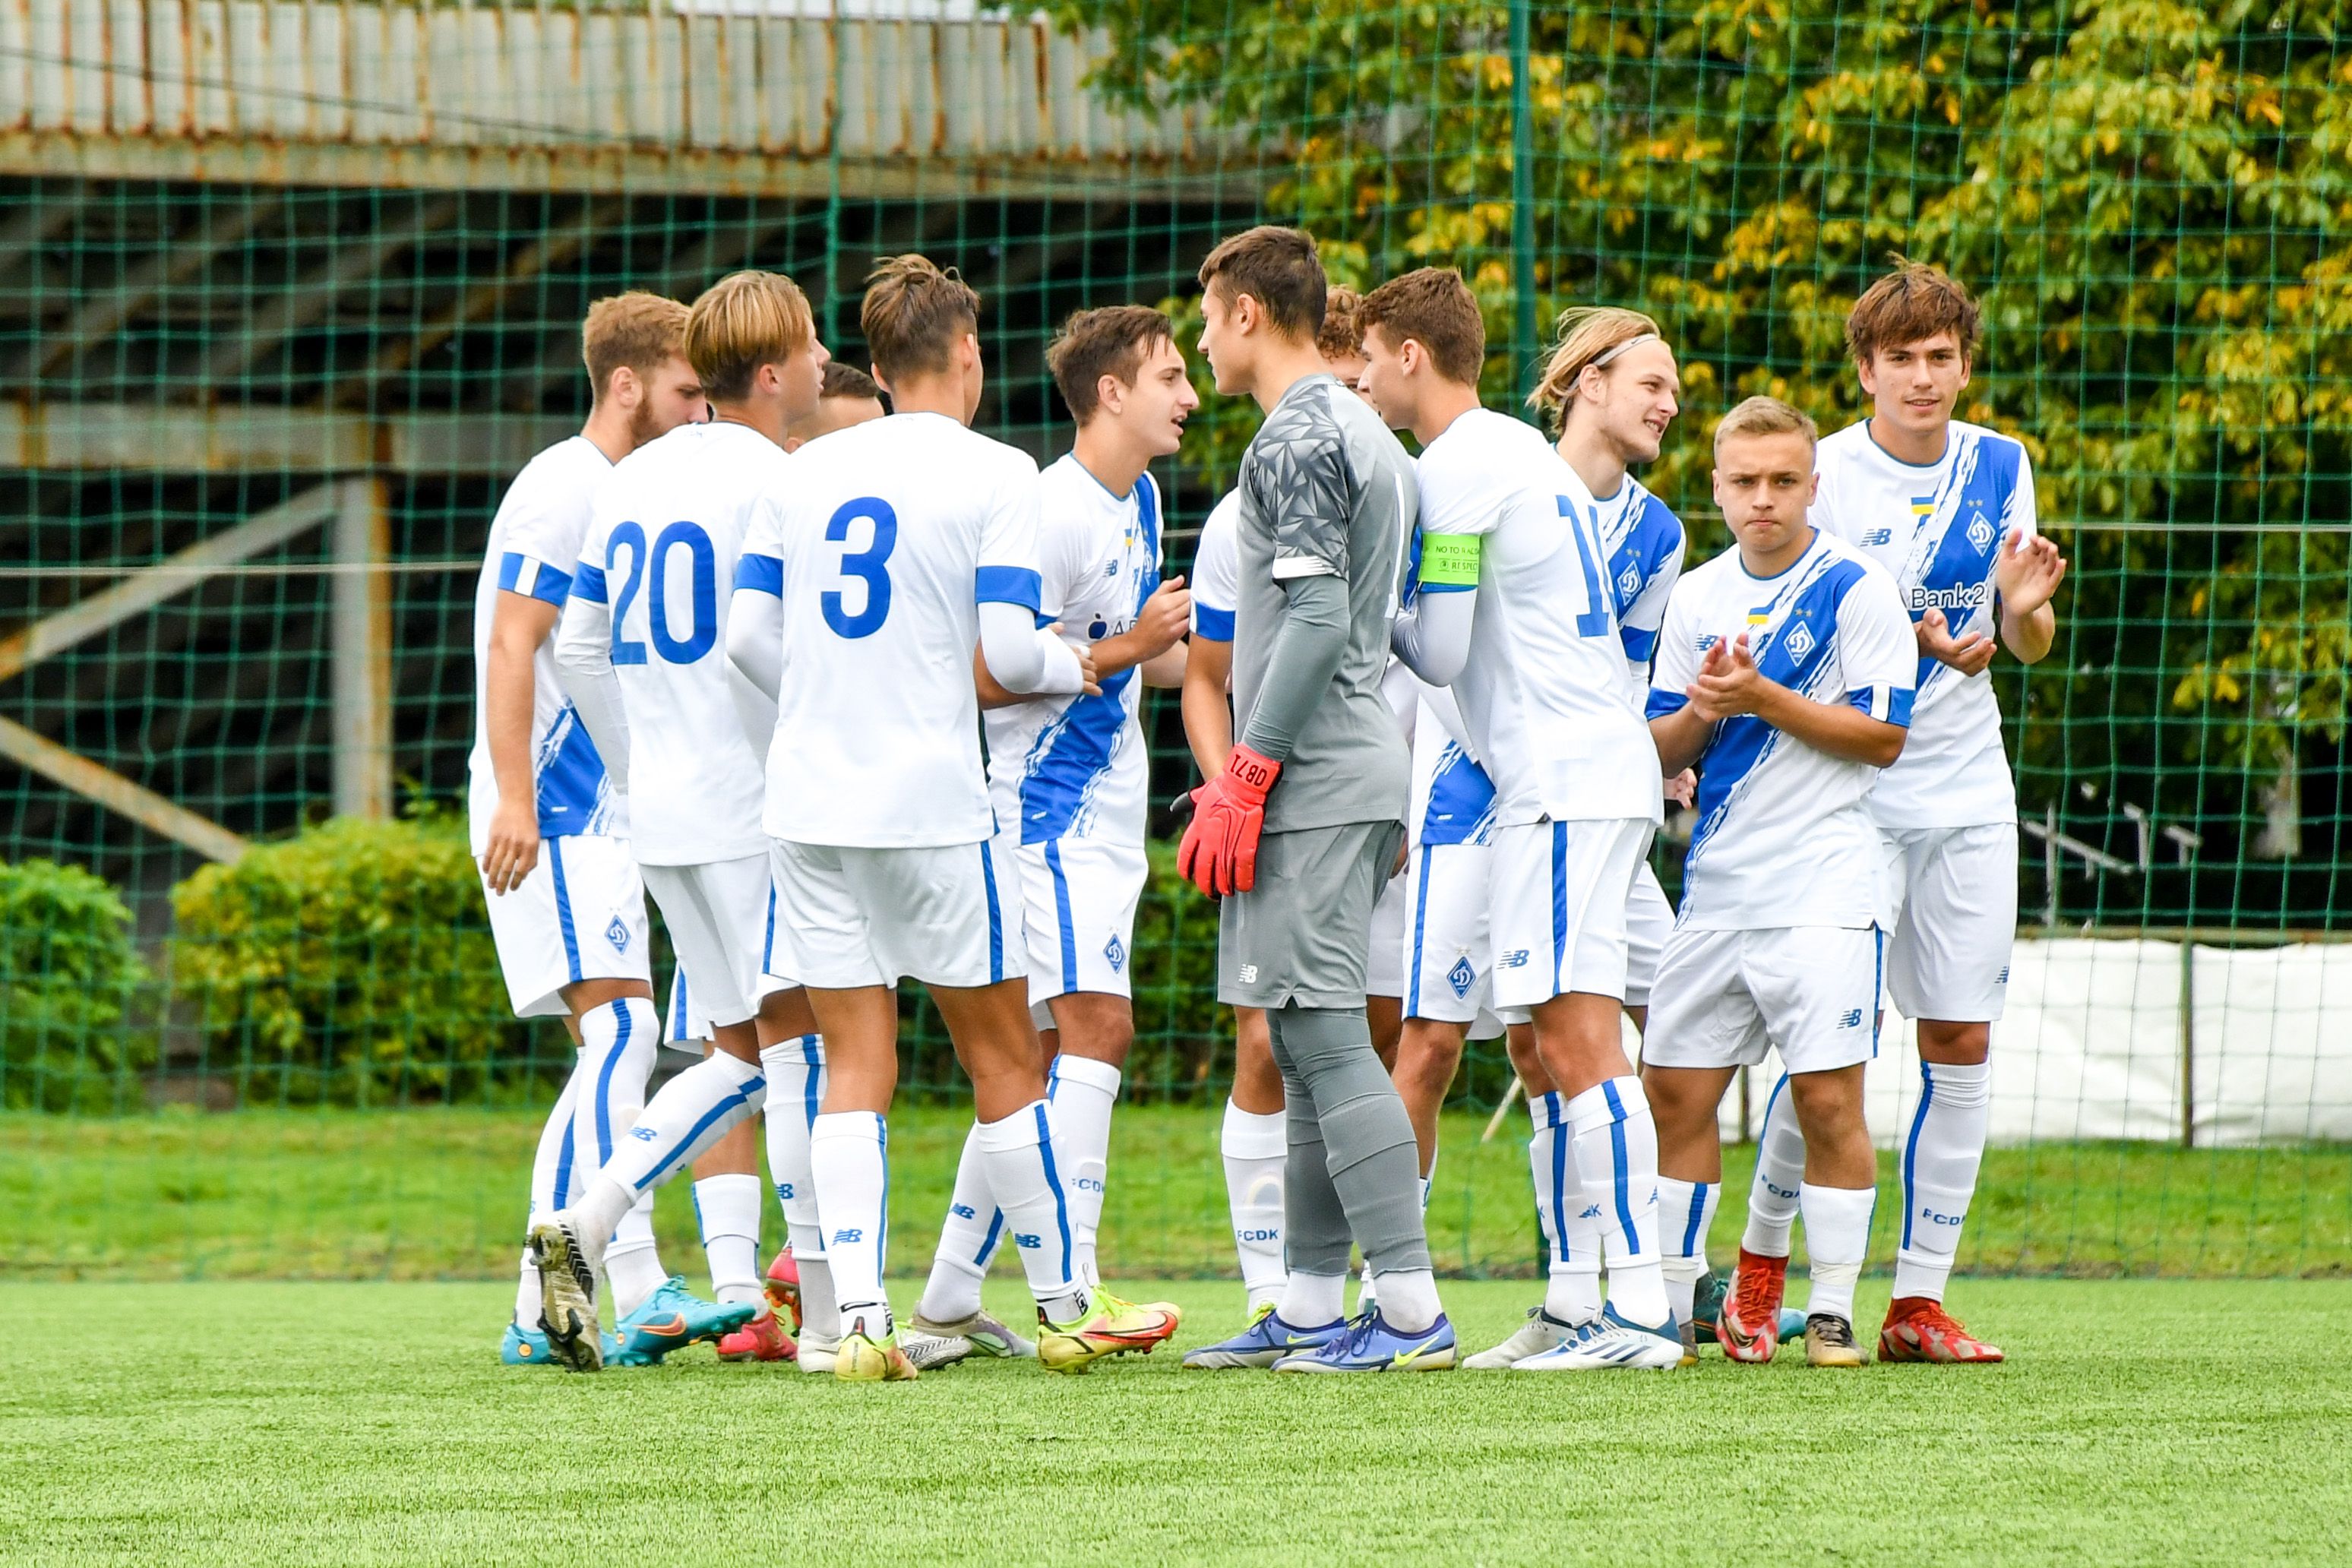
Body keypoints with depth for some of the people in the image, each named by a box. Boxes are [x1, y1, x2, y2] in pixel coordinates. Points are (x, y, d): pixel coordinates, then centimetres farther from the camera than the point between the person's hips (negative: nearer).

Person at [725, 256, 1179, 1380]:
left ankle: (859, 1319, -6)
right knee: (1002, 1060, 7)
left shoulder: (811, 470, 9)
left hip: (808, 797, 4)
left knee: (855, 1067, 5)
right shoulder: (995, 475, -5)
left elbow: (749, 633, 8)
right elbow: (1009, 654, -11)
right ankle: (1065, 1309, 15)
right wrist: (1077, 667, 11)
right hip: (928, 803, -4)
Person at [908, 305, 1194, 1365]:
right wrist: (1125, 650, -18)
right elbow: (989, 676, -18)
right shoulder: (1053, 511, -16)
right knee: (1096, 1023, -18)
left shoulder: (1141, 501, 14)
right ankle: (1073, 1292, -22)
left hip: (1105, 816, 10)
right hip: (1049, 806, -10)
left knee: (1043, 1056, 10)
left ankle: (949, 1299, 14)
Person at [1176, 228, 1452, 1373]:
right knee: (1305, 1044, 12)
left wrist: (1245, 773, -18)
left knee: (1325, 1036, -11)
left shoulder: (1298, 439, -11)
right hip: (1362, 770, 10)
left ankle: (1414, 1311, -15)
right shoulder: (1368, 437, 19)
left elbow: (1318, 619, -20)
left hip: (1311, 777, -10)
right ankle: (1309, 1311, 14)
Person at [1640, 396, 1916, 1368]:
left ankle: (1831, 1312, -1)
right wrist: (1699, 713, -9)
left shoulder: (1856, 589, -4)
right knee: (1675, 1091, 4)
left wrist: (1763, 699, -15)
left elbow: (1883, 736, -8)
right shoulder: (1698, 597, 12)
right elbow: (1661, 748, 14)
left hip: (1825, 886, -5)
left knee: (1828, 1099, -7)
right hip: (1717, 885, 5)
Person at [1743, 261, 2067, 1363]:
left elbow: (2025, 645, 9)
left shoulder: (1999, 467, 6)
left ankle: (1918, 1302, 6)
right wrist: (1914, 644, -25)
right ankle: (1762, 1261, 11)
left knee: (1961, 1045, 0)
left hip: (1967, 796, 4)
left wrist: (2026, 607, -15)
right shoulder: (1825, 475, -8)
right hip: (1847, 796, -4)